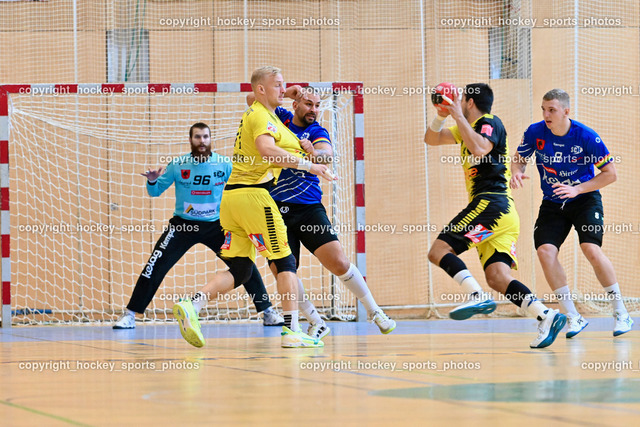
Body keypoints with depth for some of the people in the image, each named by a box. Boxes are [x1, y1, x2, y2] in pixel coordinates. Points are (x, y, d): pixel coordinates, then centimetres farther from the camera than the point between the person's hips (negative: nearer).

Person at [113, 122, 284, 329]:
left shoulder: (224, 165, -6)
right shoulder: (177, 165, -6)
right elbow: (155, 192, 1)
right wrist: (152, 181, -20)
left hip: (215, 226, 1)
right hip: (183, 225, -1)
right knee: (155, 268, -10)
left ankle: (267, 312, 8)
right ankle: (130, 315, 0)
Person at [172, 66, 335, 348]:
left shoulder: (252, 114, 24)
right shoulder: (262, 116, -7)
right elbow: (266, 149, -26)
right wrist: (308, 165, -26)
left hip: (231, 195, 9)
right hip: (253, 194, -9)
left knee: (239, 269, 5)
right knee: (285, 262, -2)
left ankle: (191, 306, -12)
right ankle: (292, 331, -4)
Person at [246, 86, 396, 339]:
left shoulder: (317, 132, -1)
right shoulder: (281, 119, 9)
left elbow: (327, 155, -20)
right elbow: (252, 99, 6)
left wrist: (314, 153, -43)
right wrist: (284, 92, -7)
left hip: (308, 209, -2)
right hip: (277, 211, 2)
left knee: (339, 263, -12)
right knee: (281, 272, -9)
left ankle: (374, 312, 6)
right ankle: (316, 323, 8)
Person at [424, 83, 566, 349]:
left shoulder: (489, 123, -3)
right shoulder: (469, 128, 26)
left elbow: (479, 149, -25)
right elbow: (431, 139, 32)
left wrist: (458, 116, -17)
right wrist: (441, 116, 13)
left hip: (491, 203, -9)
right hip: (504, 214, 9)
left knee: (439, 250, -12)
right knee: (497, 278, -5)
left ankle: (478, 296, -27)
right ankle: (547, 316, -17)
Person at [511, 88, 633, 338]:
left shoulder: (586, 136, -18)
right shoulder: (535, 132, -9)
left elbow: (610, 173, -11)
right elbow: (520, 158, 9)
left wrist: (577, 189, -21)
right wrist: (517, 173, -15)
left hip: (585, 199, -4)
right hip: (552, 204, 4)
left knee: (592, 250, -22)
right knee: (545, 251, -16)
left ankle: (621, 314, -7)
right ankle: (573, 317, -5)